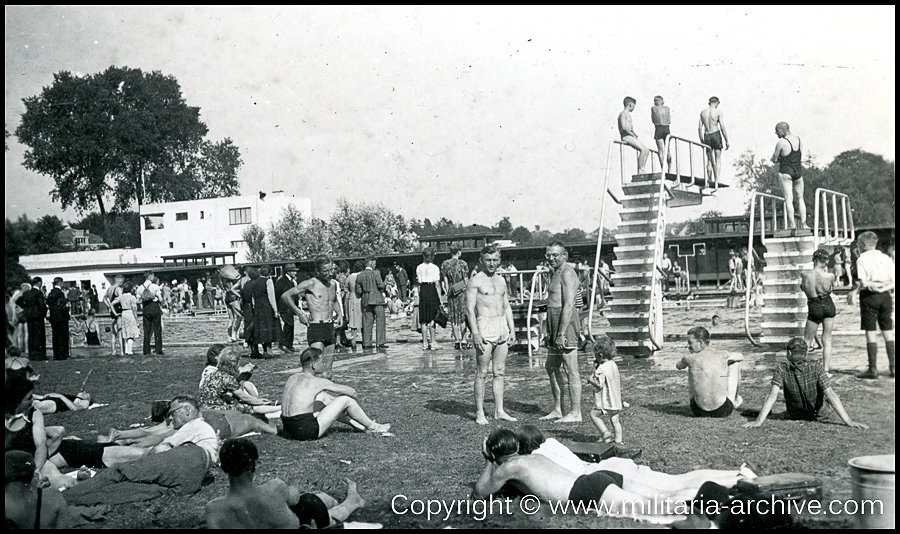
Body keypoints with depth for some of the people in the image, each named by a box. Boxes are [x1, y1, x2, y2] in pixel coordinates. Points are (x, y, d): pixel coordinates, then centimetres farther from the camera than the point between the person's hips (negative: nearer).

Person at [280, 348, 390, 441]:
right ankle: (372, 427, 20)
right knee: (346, 399, 0)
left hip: (288, 429, 8)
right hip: (307, 431, -8)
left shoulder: (292, 378, 12)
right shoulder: (317, 381, -7)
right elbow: (352, 392, 0)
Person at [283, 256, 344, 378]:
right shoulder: (310, 284, -8)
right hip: (316, 327, -7)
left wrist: (339, 313, 18)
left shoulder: (333, 283, 14)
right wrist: (299, 313, -10)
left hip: (330, 327, 7)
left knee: (327, 374, 8)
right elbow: (285, 296, -8)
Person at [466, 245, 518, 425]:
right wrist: (475, 333, -17)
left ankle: (499, 410, 13)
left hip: (502, 325, 6)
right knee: (482, 372, -4)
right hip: (485, 325, -6)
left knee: (500, 371, 8)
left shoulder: (501, 280, 15)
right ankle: (479, 413, 1)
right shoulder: (476, 281, -5)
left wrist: (512, 329, 13)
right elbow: (469, 309, -10)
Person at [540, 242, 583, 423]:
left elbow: (568, 305, -20)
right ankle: (557, 410, 23)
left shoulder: (567, 273, -12)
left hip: (566, 323, -11)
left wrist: (561, 333, -24)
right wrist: (551, 332, 22)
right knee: (552, 367, 15)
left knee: (571, 371, -6)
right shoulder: (556, 273, 20)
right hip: (555, 326, 11)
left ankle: (576, 413, -1)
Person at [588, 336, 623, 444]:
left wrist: (591, 380, -5)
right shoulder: (614, 365, 8)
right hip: (616, 400, 8)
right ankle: (618, 439, 12)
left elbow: (599, 385, -24)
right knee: (615, 420, 11)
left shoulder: (601, 369, -19)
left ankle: (605, 433, -5)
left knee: (594, 414, 3)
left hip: (605, 401, -8)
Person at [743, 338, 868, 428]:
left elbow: (772, 396, -32)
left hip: (793, 415, 1)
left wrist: (758, 421, -34)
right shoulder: (816, 368, -27)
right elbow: (830, 395, -30)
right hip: (817, 413, -1)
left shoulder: (782, 369, -26)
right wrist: (848, 421, -29)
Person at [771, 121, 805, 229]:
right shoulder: (799, 140, 8)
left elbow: (774, 159, -7)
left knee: (788, 199, -5)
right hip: (798, 171, 6)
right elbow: (800, 157, 14)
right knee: (800, 198, 16)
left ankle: (793, 225, -10)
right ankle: (803, 223, 12)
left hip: (785, 172, -6)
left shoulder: (781, 142, -12)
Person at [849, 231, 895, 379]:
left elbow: (863, 282, -14)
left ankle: (873, 369, 0)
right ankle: (892, 367, 12)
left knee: (871, 333, -1)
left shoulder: (862, 259, -7)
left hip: (869, 296, -4)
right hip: (885, 296, 4)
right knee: (888, 333, 10)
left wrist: (855, 290, -1)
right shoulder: (886, 258, 8)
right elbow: (892, 281, 2)